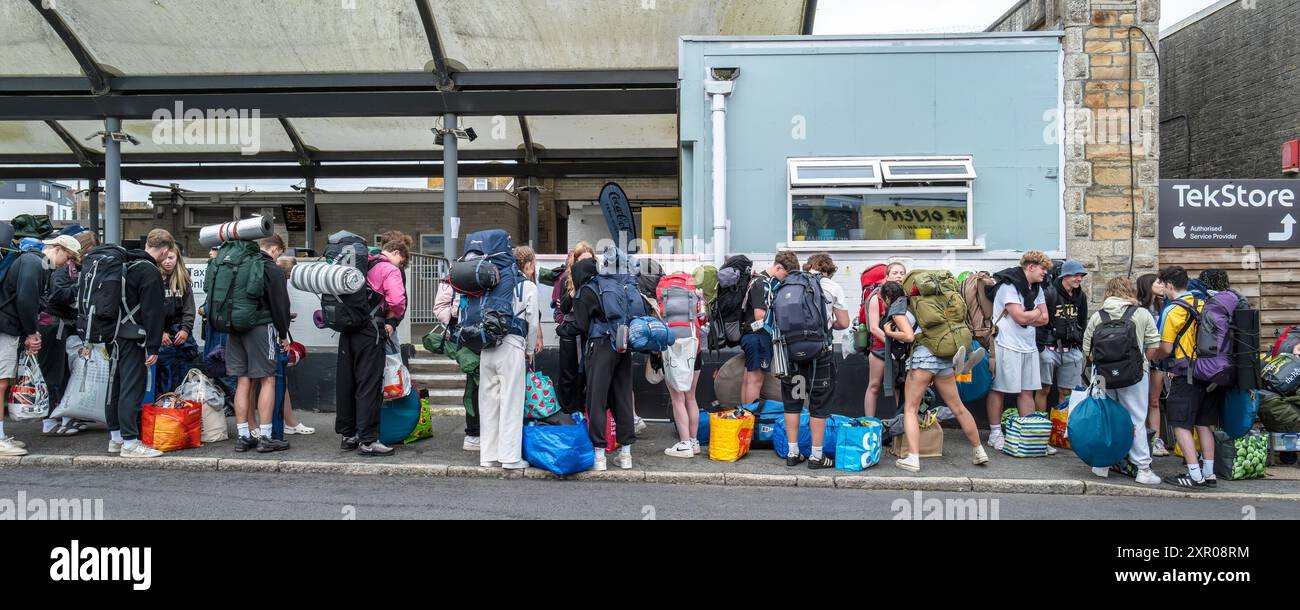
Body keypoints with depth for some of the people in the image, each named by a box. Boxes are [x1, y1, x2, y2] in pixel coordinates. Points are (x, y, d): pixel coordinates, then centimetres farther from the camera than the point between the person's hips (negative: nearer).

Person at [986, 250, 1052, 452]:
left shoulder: (1036, 289, 15)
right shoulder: (1009, 286, -12)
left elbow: (1044, 319, 8)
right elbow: (1021, 317, -19)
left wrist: (1027, 315, -8)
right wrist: (1036, 312, 0)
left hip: (1029, 346, 8)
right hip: (1007, 345, -8)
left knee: (1027, 391, 9)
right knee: (997, 389, 0)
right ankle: (995, 433, 8)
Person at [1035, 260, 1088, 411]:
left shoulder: (1081, 296, 12)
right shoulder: (1049, 293, -10)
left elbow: (1082, 323, 22)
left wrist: (1079, 345, 15)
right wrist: (1040, 346, -14)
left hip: (1071, 350, 6)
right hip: (1049, 348, -6)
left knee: (1066, 391, 8)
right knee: (1044, 389, -3)